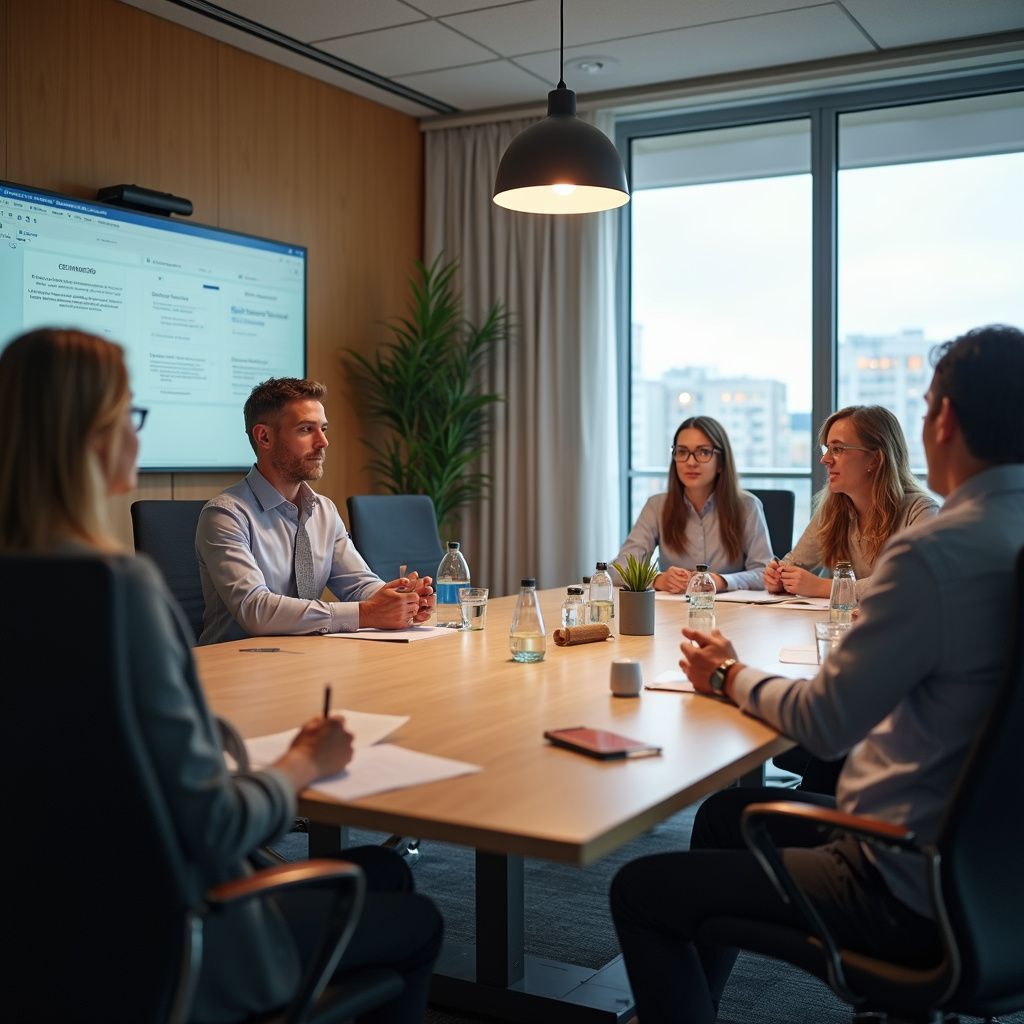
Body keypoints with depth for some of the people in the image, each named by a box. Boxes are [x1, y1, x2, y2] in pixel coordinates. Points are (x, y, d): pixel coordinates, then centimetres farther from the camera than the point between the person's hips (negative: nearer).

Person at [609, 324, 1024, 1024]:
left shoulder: (937, 551, -26)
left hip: (913, 895, -9)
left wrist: (732, 676, -2)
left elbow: (825, 724, -21)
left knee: (638, 891, 2)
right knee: (726, 813, 26)